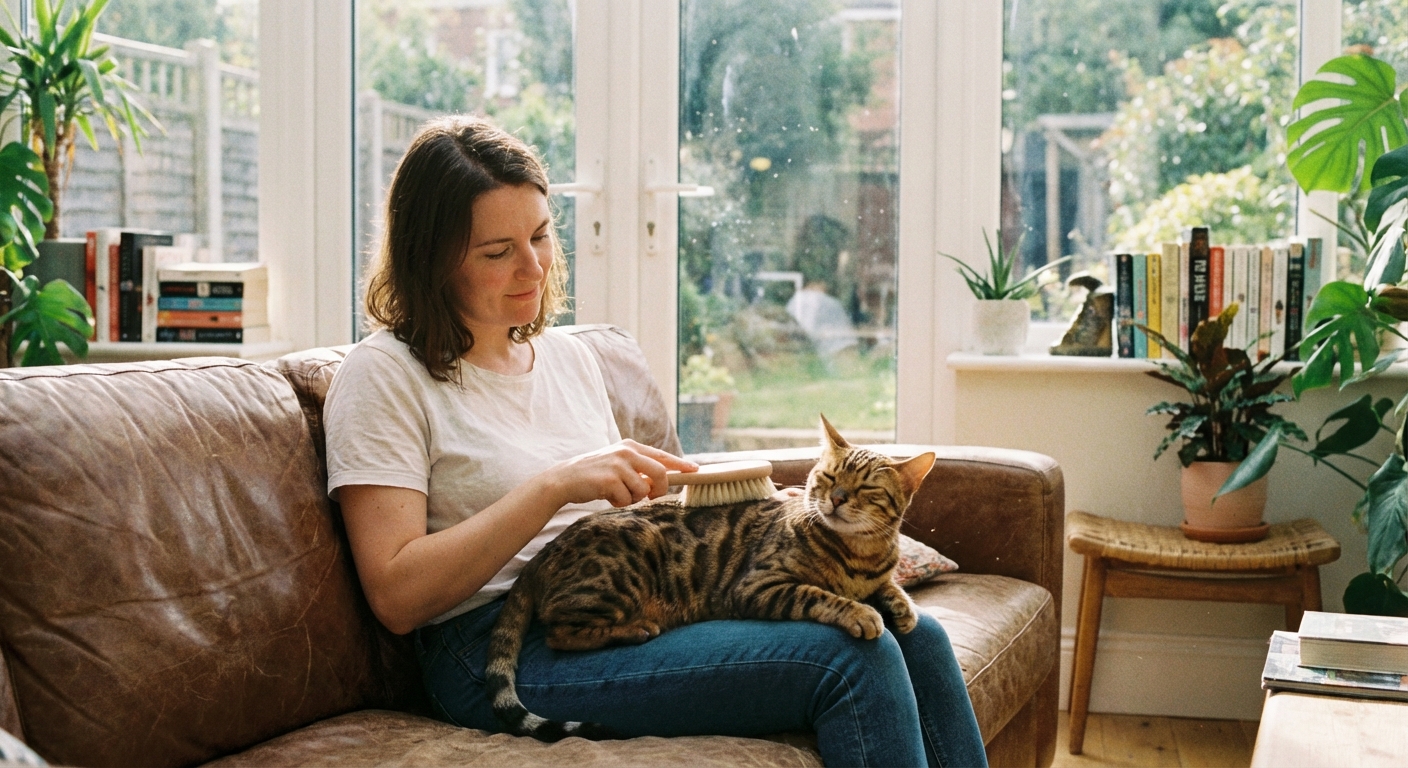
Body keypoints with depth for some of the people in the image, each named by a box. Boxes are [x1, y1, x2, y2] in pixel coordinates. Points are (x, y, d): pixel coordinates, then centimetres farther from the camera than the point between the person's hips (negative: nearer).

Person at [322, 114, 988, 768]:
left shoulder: (568, 356, 19)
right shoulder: (382, 376, -3)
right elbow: (397, 594, -12)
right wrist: (555, 485, -18)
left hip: (627, 609, 7)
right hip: (506, 647, -7)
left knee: (917, 639, -13)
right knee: (853, 660, -23)